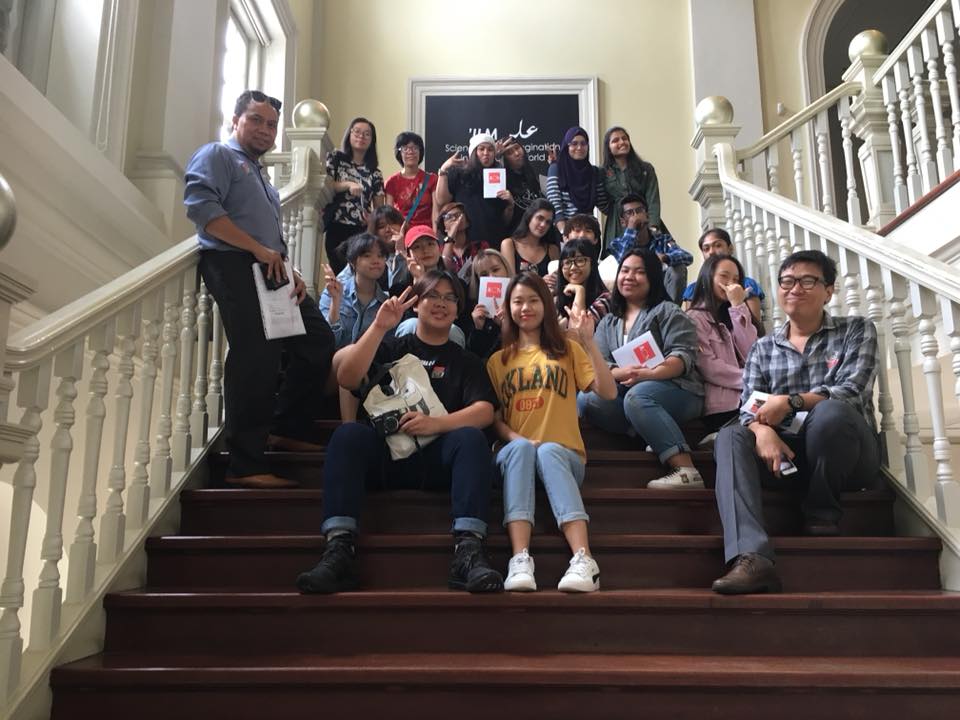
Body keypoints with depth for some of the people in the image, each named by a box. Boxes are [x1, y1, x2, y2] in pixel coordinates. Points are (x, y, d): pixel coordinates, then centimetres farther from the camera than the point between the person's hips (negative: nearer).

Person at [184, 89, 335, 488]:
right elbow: (201, 205, -14)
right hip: (234, 266, -9)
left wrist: (289, 271, 7)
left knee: (318, 342, 9)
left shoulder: (259, 173, 31)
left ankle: (288, 429, 20)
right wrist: (258, 249, -17)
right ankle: (246, 465, -10)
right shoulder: (217, 155, 5)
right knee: (255, 359, -15)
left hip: (269, 270, 9)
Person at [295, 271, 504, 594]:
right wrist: (379, 327, -6)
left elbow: (485, 411, 2)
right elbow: (347, 379, 2)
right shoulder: (392, 348, 18)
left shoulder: (466, 361, 19)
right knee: (349, 433, -29)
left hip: (439, 461, 0)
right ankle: (339, 549, -39)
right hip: (385, 453, 0)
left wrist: (436, 423, -16)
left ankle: (468, 550, -41)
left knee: (471, 438, -29)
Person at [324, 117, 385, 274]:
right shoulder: (335, 158, 8)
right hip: (336, 228, -2)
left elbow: (379, 208, 10)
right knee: (339, 271, -7)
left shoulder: (374, 171, 12)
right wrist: (348, 185, -15)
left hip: (363, 231, 2)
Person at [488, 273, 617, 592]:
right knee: (521, 447, -35)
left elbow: (608, 393, 1)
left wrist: (588, 342, -8)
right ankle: (520, 560, -48)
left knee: (547, 450, -36)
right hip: (513, 453, 1)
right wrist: (513, 437, -13)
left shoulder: (568, 349, 14)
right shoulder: (498, 360, 18)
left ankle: (583, 560, -49)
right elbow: (493, 416, 8)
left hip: (563, 453, -1)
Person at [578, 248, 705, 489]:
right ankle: (658, 435, -30)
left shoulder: (668, 312, 8)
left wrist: (650, 373, -27)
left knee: (637, 397, -37)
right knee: (586, 399, -25)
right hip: (626, 392, 4)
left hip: (676, 390, -4)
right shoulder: (607, 323, 22)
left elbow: (683, 356, -7)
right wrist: (622, 373, -18)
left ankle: (687, 471, -39)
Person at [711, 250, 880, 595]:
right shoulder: (762, 349, 13)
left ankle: (822, 512, -8)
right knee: (730, 438, -25)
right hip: (787, 452, 3)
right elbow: (749, 409, 0)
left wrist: (791, 402, -25)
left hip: (849, 455, -3)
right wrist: (762, 430, -24)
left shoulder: (856, 330, 5)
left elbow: (852, 392, -11)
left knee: (830, 412, -34)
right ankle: (751, 558, -44)